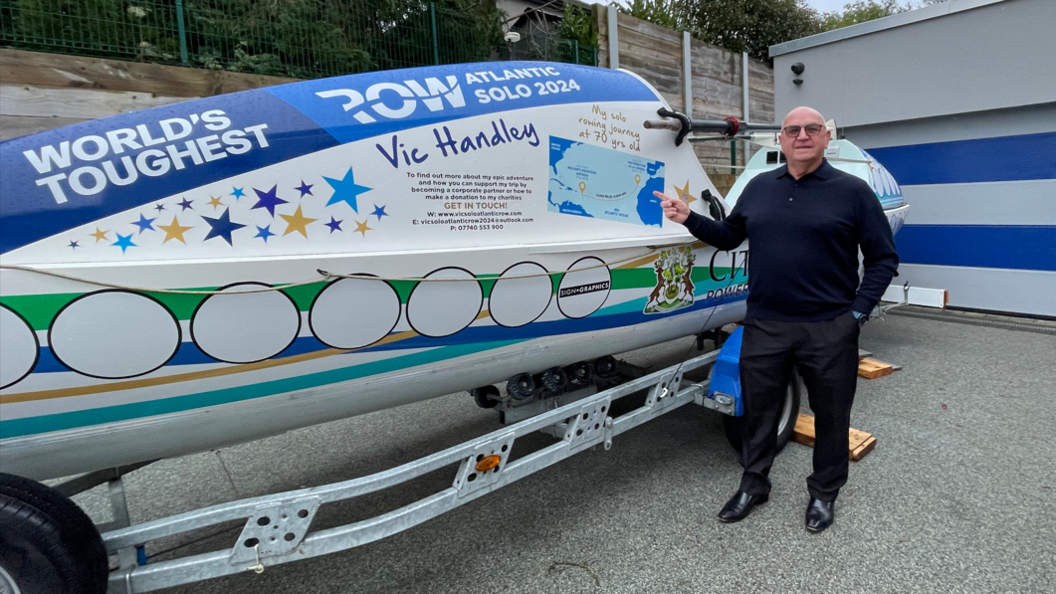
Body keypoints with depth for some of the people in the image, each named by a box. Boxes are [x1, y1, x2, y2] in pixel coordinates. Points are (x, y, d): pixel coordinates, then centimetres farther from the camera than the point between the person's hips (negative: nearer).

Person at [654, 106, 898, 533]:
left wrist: (858, 311, -8)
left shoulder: (852, 190, -2)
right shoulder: (759, 187, 8)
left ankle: (824, 493, 35)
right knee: (758, 409, 14)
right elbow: (729, 236, 17)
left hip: (829, 330, -2)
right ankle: (753, 484, 33)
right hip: (763, 326, 3)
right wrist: (689, 219, 3)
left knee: (830, 414, 12)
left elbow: (883, 258, 0)